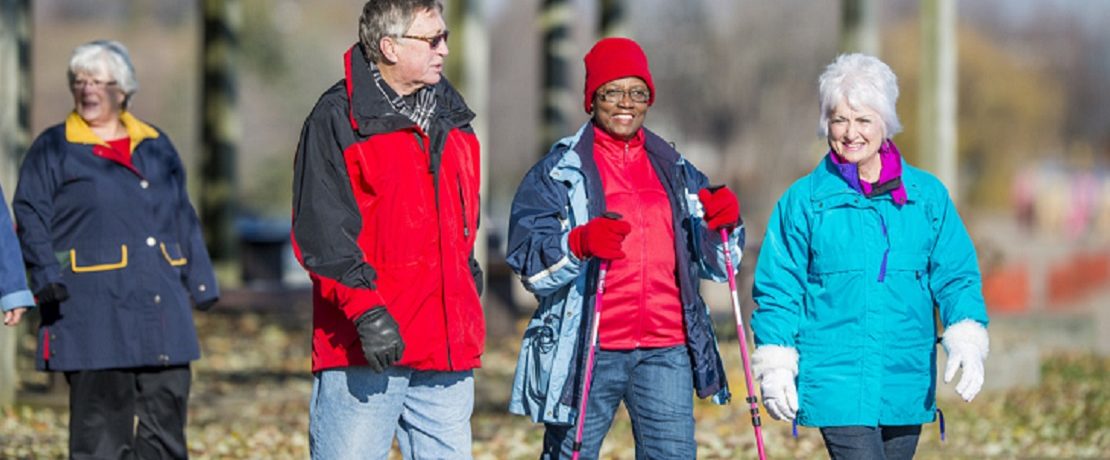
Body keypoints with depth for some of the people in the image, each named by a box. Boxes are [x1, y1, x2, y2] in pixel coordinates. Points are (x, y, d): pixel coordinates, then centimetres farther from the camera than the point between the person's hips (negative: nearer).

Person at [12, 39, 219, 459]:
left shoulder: (156, 145, 16)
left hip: (160, 305, 4)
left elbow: (183, 217, 20)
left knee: (167, 400, 4)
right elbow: (30, 219, -1)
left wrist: (199, 282, 14)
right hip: (92, 310, -4)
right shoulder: (53, 149, 4)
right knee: (101, 411, -5)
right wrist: (47, 278, -14)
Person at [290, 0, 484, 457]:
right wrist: (364, 308, -20)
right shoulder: (338, 119, -6)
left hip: (447, 346, 7)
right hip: (363, 350, -7)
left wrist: (469, 280, 23)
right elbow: (320, 231, -12)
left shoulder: (452, 118, 17)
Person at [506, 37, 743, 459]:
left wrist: (724, 224, -6)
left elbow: (716, 265, 16)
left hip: (666, 351, 3)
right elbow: (531, 267, -7)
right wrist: (579, 245, -27)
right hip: (586, 354, -2)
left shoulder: (676, 172, 15)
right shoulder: (558, 172, 3)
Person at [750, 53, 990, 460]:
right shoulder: (803, 201, 2)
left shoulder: (927, 196, 7)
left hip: (907, 382, 3)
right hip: (835, 378, -3)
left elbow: (956, 276, 7)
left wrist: (966, 338, -9)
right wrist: (775, 363, -1)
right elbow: (777, 289, 5)